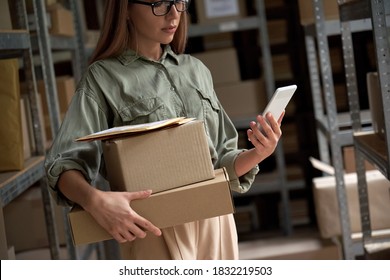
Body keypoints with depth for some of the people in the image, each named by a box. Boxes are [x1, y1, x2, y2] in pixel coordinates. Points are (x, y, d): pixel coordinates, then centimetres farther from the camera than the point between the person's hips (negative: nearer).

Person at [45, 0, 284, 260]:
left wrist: (257, 154, -7)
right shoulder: (104, 78, -2)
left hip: (215, 219, 5)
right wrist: (95, 201, -31)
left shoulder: (197, 70, 12)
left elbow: (222, 161, 13)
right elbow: (64, 166, -11)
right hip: (156, 229, -4)